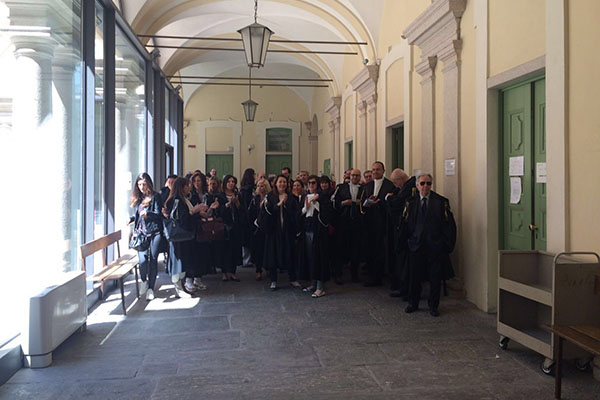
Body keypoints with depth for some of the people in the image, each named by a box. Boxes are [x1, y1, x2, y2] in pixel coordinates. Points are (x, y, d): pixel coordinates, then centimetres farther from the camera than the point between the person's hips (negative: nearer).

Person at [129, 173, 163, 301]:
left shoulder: (155, 196, -2)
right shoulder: (137, 198, 15)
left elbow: (158, 214, -9)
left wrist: (148, 213, -26)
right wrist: (131, 219, 5)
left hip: (154, 232, -3)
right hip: (141, 232, 3)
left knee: (153, 259, -2)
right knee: (143, 259, -11)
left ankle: (151, 288, 11)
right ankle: (144, 281, 16)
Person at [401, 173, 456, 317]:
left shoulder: (441, 202, 2)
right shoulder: (410, 203, 7)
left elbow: (450, 224, 0)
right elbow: (405, 223, 12)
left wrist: (447, 245, -5)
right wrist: (408, 239, 6)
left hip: (436, 246, -1)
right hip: (416, 245, 1)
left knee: (435, 277, 4)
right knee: (414, 276, 7)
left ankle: (433, 306, 20)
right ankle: (413, 304, 25)